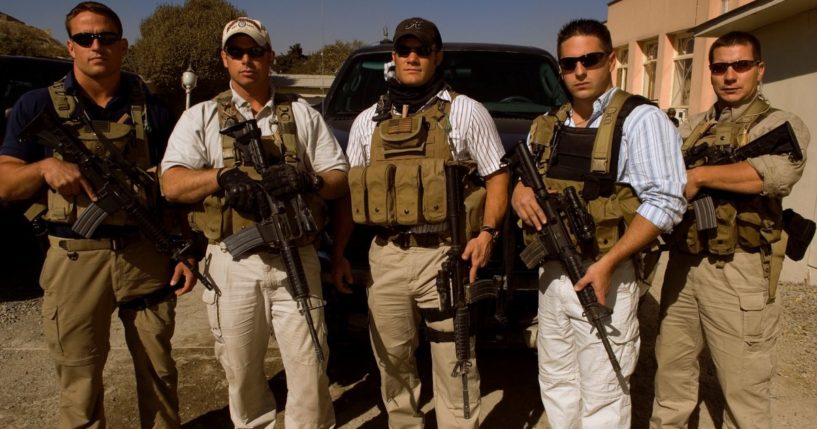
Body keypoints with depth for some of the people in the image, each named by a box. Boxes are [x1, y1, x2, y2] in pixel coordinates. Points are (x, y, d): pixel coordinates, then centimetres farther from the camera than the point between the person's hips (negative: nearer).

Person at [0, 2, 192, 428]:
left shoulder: (150, 108, 4)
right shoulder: (37, 106, 2)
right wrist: (46, 166, -19)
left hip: (146, 256, 1)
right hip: (74, 259, -1)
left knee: (158, 369, 13)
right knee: (79, 381, 11)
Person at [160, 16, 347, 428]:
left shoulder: (303, 114, 10)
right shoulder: (200, 117, 8)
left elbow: (340, 178, 6)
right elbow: (171, 184, -3)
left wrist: (305, 179, -15)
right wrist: (221, 177, -21)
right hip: (232, 263, 1)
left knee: (308, 365, 1)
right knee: (241, 370, 14)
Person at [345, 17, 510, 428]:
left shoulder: (466, 111, 2)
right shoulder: (368, 120, 13)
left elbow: (497, 177, 2)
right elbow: (350, 191, 16)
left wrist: (487, 231, -14)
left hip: (445, 255, -3)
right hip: (385, 256, 4)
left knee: (453, 360, 3)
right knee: (391, 358, 15)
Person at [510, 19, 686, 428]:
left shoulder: (639, 119, -8)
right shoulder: (547, 125, 13)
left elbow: (664, 202, -16)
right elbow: (526, 177, 21)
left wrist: (607, 264, -23)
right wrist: (520, 192, -5)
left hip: (604, 276, -6)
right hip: (551, 273, 7)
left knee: (602, 396, 3)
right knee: (556, 384, 18)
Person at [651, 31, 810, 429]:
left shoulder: (781, 124, -1)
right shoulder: (692, 126, 16)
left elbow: (781, 171, -22)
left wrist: (699, 175, -19)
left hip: (738, 273, -4)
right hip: (682, 266, 5)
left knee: (743, 388, 6)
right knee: (671, 373, 16)